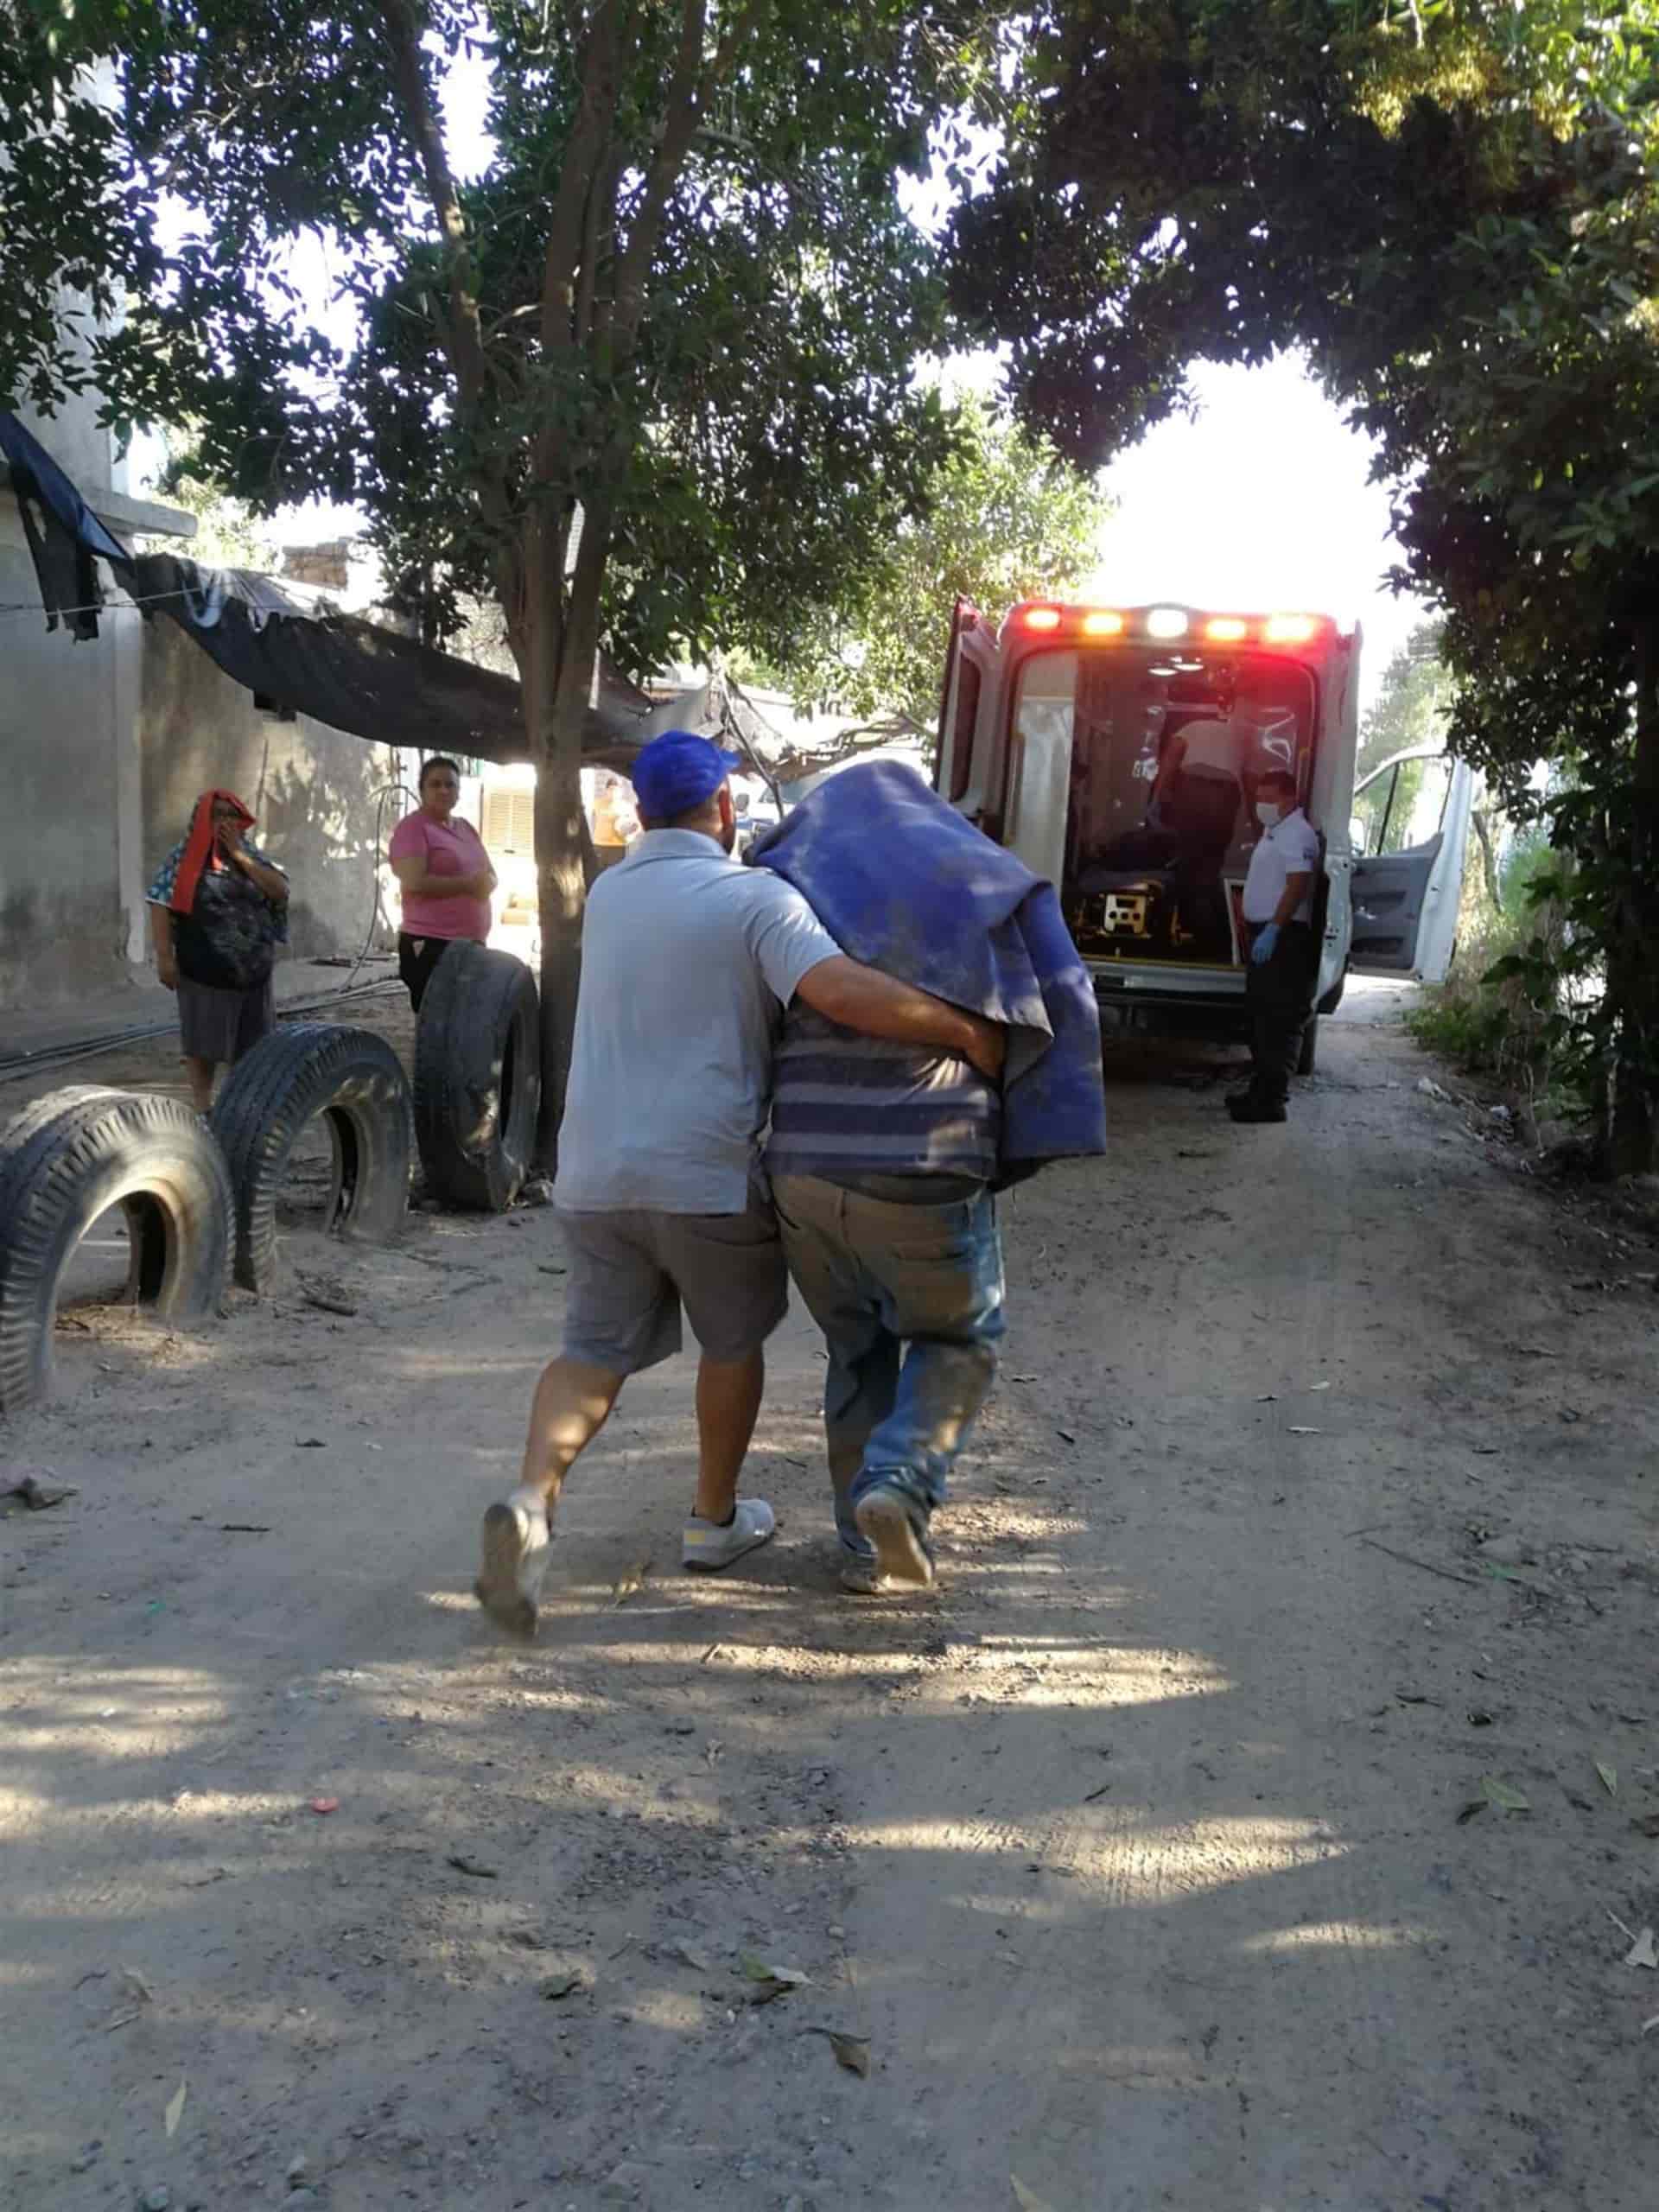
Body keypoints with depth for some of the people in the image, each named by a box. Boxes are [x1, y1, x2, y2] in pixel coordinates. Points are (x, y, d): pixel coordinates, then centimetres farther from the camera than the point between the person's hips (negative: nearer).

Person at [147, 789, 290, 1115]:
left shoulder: (251, 854, 9)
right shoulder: (184, 857, -4)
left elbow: (279, 890, -4)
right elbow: (161, 905, -9)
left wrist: (238, 853, -8)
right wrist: (164, 956, -17)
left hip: (252, 968, 4)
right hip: (205, 970, -4)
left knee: (248, 1042, 11)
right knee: (203, 1042, 3)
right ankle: (201, 1107, 12)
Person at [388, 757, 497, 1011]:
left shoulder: (467, 828, 16)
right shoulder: (413, 827, -7)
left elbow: (490, 874, 17)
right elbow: (414, 882, -19)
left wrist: (485, 883, -7)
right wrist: (468, 884, -15)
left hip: (472, 944, 8)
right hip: (430, 946, -8)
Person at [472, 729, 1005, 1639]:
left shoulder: (606, 895, 10)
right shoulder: (753, 896, -10)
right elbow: (843, 992, -25)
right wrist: (965, 1031, -14)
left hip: (595, 1172, 5)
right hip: (708, 1172, -4)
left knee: (594, 1351, 12)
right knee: (732, 1342, 18)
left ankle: (531, 1501, -12)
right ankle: (713, 1518, 30)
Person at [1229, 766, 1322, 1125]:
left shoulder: (1297, 834, -13)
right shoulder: (1274, 831, 19)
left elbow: (1297, 886, -23)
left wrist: (1273, 929, -28)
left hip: (1283, 936, -11)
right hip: (1266, 933, 11)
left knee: (1280, 1020, -11)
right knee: (1261, 1013, 16)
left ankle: (1271, 1099, -13)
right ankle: (1261, 1090, 24)